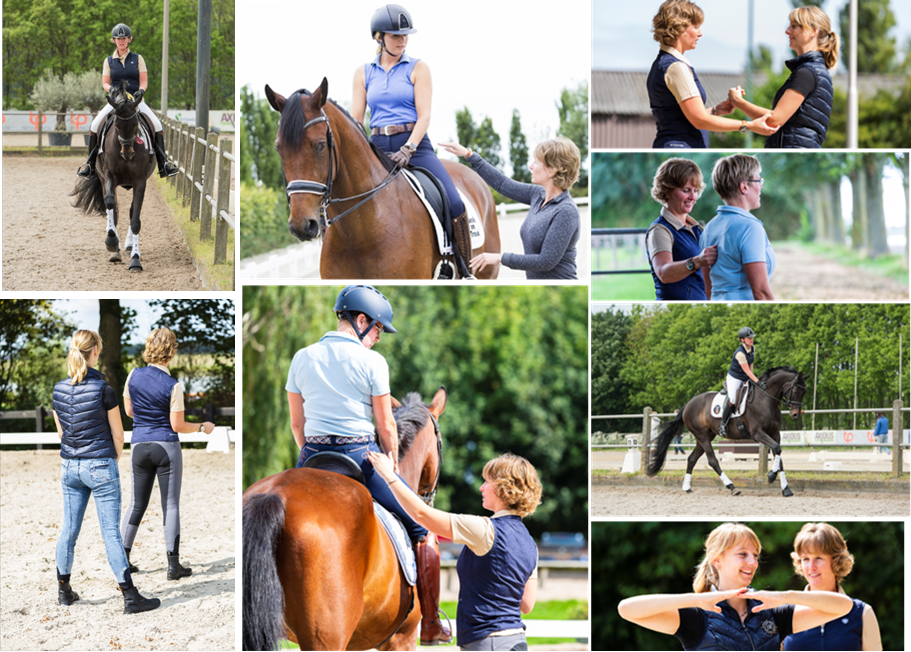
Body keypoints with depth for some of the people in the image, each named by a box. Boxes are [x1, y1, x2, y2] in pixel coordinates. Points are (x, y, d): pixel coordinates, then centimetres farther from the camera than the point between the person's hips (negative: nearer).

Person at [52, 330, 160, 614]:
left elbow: (61, 432, 12)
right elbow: (118, 434, -5)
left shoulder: (59, 389, 3)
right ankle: (130, 596, -2)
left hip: (69, 467, 5)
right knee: (111, 532, -4)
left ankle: (64, 590, 23)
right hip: (100, 466, -5)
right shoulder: (103, 389, -13)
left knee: (69, 529, 14)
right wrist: (113, 461, 13)